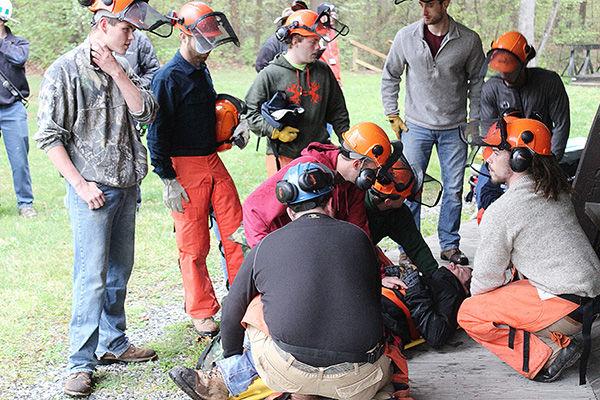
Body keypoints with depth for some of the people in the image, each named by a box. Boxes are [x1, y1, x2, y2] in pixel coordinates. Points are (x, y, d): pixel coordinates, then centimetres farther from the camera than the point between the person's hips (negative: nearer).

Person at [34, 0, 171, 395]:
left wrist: (117, 73, -10)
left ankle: (113, 342, 28)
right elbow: (50, 137, -11)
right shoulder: (65, 71, -10)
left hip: (127, 187, 7)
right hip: (92, 191, -7)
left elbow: (146, 112, -2)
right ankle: (81, 361, 2)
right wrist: (81, 184, -14)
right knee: (92, 277, -7)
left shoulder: (121, 70, 10)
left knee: (120, 270, 14)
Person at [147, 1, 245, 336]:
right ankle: (202, 312, 14)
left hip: (213, 161, 8)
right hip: (185, 168, -7)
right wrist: (169, 181, -15)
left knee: (238, 232, 5)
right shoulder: (168, 78, -13)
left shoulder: (203, 72, 13)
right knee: (194, 245, 2)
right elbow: (157, 133, -14)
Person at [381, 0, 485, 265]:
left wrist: (474, 120, 4)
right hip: (417, 126, 0)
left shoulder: (469, 40, -6)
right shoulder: (406, 37, -6)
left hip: (454, 129, 1)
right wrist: (392, 115, 4)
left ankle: (450, 245, 23)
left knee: (454, 190, 8)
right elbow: (390, 76, 7)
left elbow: (477, 81, 7)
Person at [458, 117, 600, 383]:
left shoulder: (501, 211, -14)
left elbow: (487, 276, -4)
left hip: (568, 307, -9)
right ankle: (556, 340, 14)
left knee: (469, 314, -3)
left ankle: (547, 354, -6)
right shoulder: (556, 192, 11)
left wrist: (475, 295, 16)